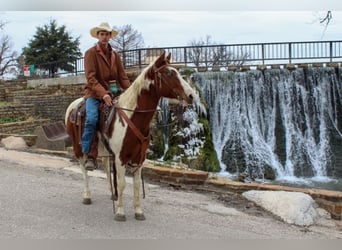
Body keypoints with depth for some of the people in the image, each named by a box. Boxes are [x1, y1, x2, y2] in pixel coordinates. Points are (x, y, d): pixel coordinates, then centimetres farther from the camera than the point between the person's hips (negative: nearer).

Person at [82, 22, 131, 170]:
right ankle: (88, 155, -22)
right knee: (92, 118, -28)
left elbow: (122, 77, 10)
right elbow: (91, 78, -12)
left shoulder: (115, 55, 15)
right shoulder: (91, 53, -1)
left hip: (111, 93, 5)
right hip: (94, 93, -5)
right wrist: (103, 94, -26)